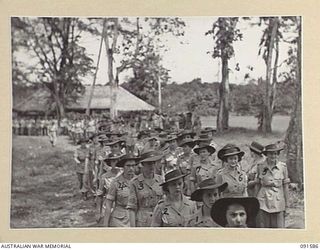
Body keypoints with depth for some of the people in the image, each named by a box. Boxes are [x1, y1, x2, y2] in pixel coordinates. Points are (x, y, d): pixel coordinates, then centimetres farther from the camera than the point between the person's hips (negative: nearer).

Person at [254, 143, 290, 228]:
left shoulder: (283, 167, 1)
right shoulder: (260, 166, 2)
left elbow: (285, 186, 4)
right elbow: (258, 185, 9)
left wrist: (286, 204, 4)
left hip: (278, 201, 0)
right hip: (263, 200, 1)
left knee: (278, 227, -1)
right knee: (263, 226, 2)